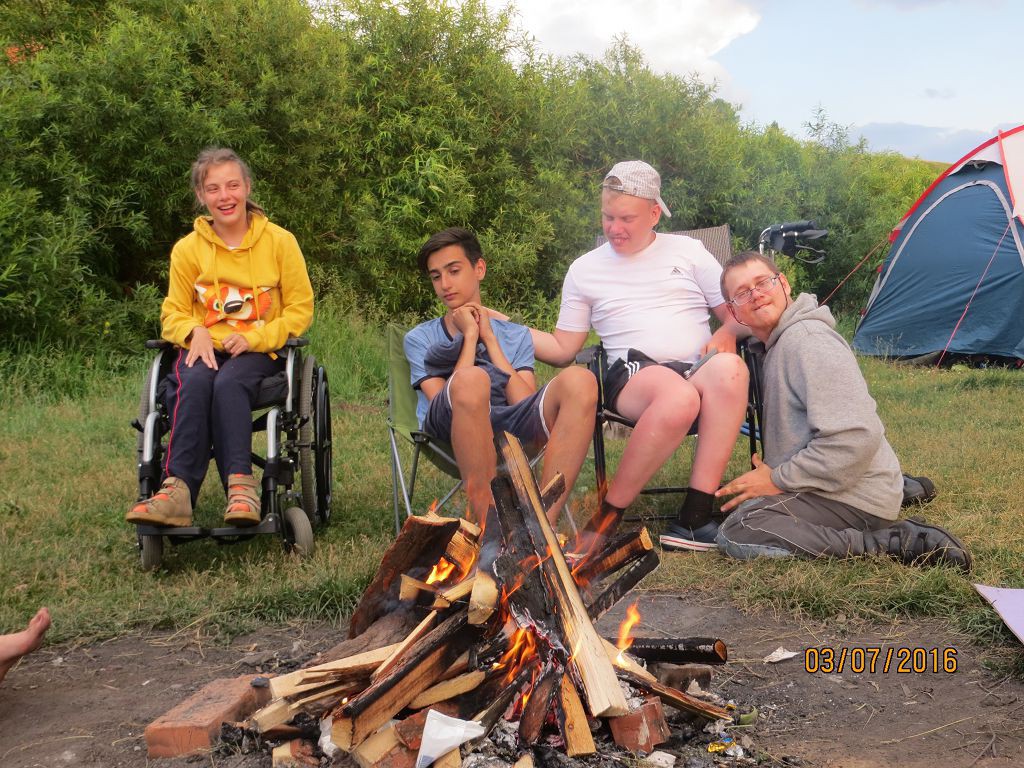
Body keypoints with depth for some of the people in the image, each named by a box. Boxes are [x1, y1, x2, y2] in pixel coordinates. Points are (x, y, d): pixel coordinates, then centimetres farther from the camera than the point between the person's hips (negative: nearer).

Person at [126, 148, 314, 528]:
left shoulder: (279, 241, 4)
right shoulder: (187, 249, 8)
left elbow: (301, 309, 3)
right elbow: (173, 313, 11)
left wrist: (255, 338, -14)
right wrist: (195, 332, -14)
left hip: (260, 351, -1)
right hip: (204, 348, 1)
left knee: (229, 382, -36)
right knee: (194, 382, -34)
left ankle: (240, 485, -41)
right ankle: (178, 489, -43)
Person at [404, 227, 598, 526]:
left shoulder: (516, 335, 26)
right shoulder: (419, 338, 20)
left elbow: (526, 403, 6)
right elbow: (442, 402, 0)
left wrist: (489, 338, 8)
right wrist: (470, 336, 6)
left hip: (510, 428, 3)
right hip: (450, 432, -3)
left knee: (579, 380, -27)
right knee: (471, 379, -38)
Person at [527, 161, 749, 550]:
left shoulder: (688, 251, 18)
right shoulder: (584, 269, 18)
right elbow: (563, 350, 18)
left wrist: (726, 335, -7)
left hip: (698, 369, 2)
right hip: (633, 372, -1)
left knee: (729, 369, -39)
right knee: (680, 398, -41)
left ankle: (694, 518, -38)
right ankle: (605, 518, -32)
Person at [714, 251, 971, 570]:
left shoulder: (805, 340, -17)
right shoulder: (778, 343, 15)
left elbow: (856, 436, -26)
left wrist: (779, 479, -19)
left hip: (857, 500, -10)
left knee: (736, 534, -24)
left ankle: (891, 543, -18)